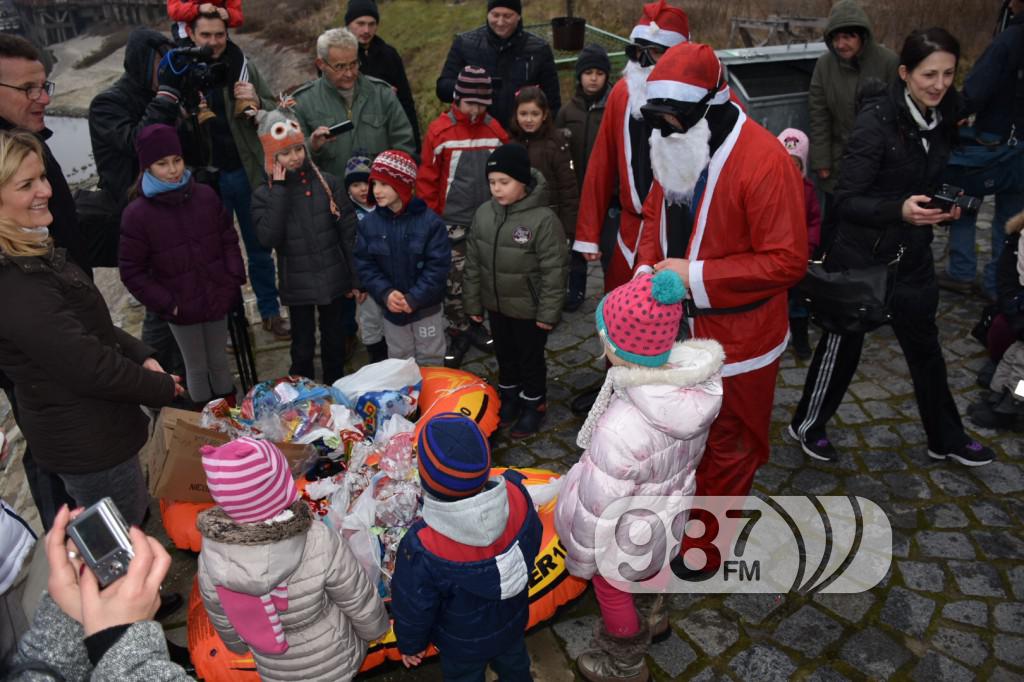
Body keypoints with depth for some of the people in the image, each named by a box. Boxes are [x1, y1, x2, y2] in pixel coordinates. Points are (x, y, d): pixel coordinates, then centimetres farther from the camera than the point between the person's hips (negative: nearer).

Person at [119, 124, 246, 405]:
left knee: (219, 361, 19)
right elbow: (132, 272, -8)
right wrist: (167, 303, -13)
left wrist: (233, 281, -5)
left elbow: (229, 241, 6)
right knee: (197, 368, 13)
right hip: (182, 308, -2)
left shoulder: (205, 196, -5)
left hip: (218, 298, 2)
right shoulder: (136, 214, -12)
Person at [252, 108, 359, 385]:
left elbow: (349, 232, -2)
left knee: (334, 341, 17)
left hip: (333, 279, 1)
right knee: (303, 347, 10)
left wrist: (356, 278, -1)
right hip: (297, 284, -1)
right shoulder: (264, 194, -5)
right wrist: (279, 191, -20)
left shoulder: (327, 182, -6)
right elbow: (269, 238, -20)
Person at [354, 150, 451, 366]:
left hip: (426, 308, -3)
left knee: (430, 363, 11)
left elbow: (438, 265, -15)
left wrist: (414, 298, -20)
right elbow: (364, 265, -3)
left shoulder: (429, 221, -14)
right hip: (390, 309, 3)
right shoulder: (369, 223, -4)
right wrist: (385, 294, -18)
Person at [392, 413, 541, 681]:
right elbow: (532, 543, -10)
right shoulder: (516, 497, -33)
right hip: (513, 620, 3)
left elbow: (413, 608, -23)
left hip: (464, 644, -3)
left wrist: (410, 644, 0)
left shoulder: (423, 548, -43)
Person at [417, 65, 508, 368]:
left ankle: (475, 324, 33)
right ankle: (458, 332, 19)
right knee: (453, 281, 3)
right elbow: (427, 178, -4)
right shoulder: (440, 131, -8)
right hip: (453, 223, -3)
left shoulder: (495, 130, 2)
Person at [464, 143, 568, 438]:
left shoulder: (543, 218, -22)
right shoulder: (483, 213, -6)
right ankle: (509, 397, 44)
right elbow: (473, 262, 4)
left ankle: (534, 405, 34)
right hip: (495, 304, 5)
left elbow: (553, 270, -17)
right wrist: (473, 303, 7)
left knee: (531, 357, 14)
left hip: (529, 308, -5)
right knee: (504, 354, 23)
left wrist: (548, 312, -15)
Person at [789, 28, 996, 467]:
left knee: (924, 345, 18)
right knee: (842, 346, 8)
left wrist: (944, 208, -3)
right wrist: (899, 210, -36)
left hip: (913, 254, 7)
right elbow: (845, 201, -21)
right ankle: (806, 427, 30)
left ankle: (945, 439, 37)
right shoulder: (877, 121, -20)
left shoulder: (941, 118, 2)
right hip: (862, 255, -7)